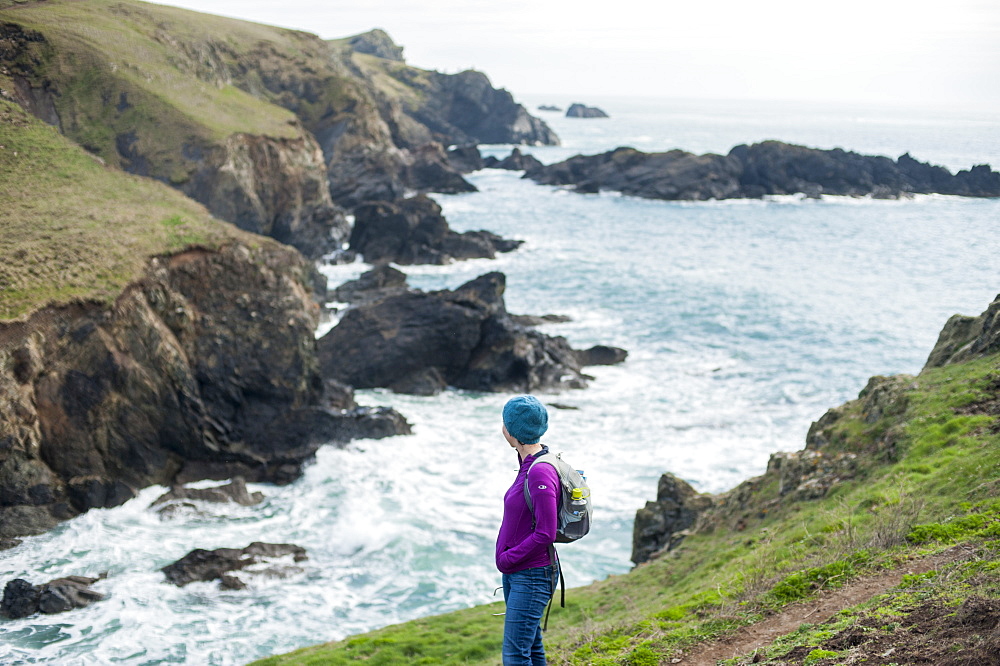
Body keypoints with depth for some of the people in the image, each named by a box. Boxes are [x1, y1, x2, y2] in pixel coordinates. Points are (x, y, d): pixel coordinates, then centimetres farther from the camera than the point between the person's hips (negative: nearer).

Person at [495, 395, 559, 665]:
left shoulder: (540, 473, -22)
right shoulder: (528, 465, 7)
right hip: (515, 573, 10)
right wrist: (505, 557, 10)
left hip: (533, 576, -10)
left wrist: (507, 558, -14)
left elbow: (545, 533, -23)